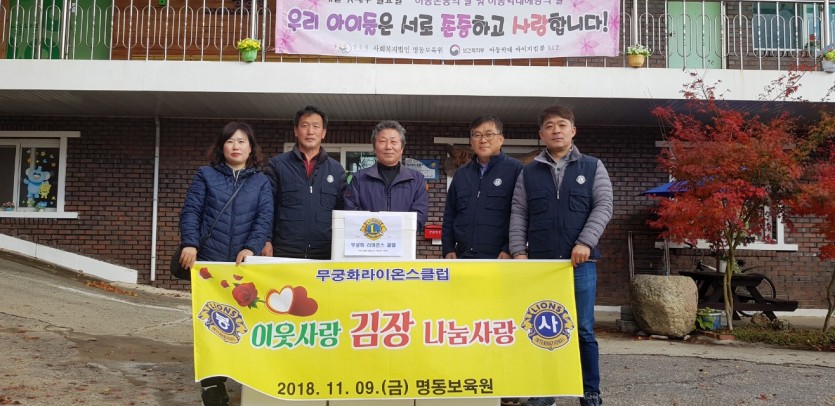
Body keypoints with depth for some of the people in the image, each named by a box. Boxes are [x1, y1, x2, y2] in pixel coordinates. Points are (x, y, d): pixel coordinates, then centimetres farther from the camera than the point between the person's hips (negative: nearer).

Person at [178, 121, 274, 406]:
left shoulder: (261, 182, 10)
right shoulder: (206, 175, 9)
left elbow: (265, 218, -2)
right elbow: (191, 211, 1)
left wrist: (252, 248, -19)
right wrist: (189, 243, -16)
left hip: (243, 263, 0)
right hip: (209, 260, 0)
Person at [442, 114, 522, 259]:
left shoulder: (515, 170, -2)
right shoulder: (461, 174, 16)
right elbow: (449, 216, 19)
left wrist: (510, 250, -14)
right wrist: (448, 249, 9)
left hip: (500, 260, -5)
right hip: (464, 258, 5)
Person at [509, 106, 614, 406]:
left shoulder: (593, 167, 8)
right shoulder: (528, 173, 11)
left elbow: (603, 206, -1)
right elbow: (518, 215, 7)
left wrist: (586, 242, -13)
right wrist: (518, 251, -4)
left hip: (580, 262, -1)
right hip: (540, 262, 1)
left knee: (584, 330, 2)